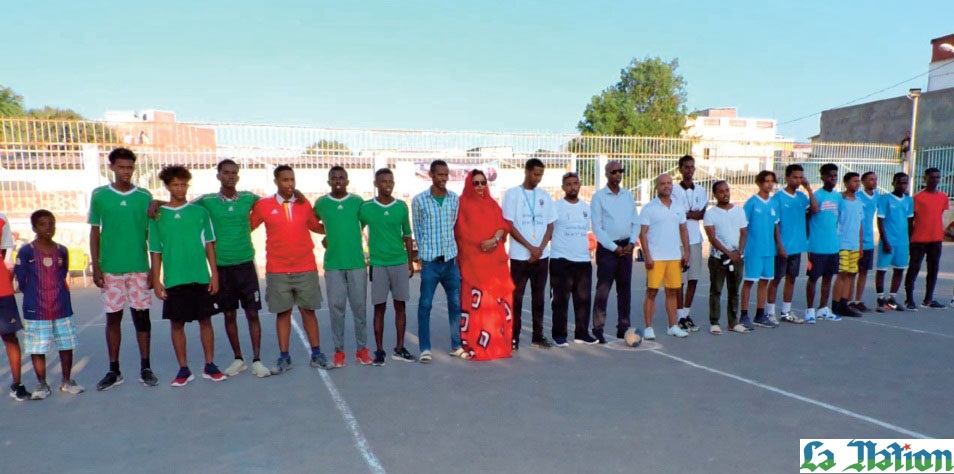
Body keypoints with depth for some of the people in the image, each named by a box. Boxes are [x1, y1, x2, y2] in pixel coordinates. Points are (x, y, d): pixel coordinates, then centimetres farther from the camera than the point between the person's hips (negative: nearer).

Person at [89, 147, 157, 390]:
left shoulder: (144, 196, 4)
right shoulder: (99, 195, 4)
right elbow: (94, 232, 7)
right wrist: (95, 266, 1)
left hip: (139, 268, 0)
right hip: (110, 268, 0)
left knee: (141, 315, 3)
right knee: (113, 317, 7)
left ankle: (145, 368, 12)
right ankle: (114, 370, 18)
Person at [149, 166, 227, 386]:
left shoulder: (200, 212, 3)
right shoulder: (158, 216, 3)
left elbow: (209, 245, 5)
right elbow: (156, 251, 5)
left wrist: (214, 274, -1)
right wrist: (156, 281, 0)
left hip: (201, 278, 0)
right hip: (173, 280, 0)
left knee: (205, 320, 6)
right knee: (177, 324, 6)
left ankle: (210, 366, 17)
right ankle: (184, 369, 18)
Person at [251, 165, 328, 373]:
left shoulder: (304, 204, 6)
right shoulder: (263, 205, -1)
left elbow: (316, 226, 19)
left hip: (306, 268, 1)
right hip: (277, 271, -1)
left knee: (308, 310, 6)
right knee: (282, 312, 5)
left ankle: (316, 354, 14)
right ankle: (284, 357, 14)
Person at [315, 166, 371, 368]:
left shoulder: (358, 201, 3)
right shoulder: (321, 203, 3)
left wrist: (346, 236, 11)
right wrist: (332, 235, 9)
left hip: (357, 262, 0)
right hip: (332, 264, 0)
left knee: (359, 306, 4)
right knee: (336, 308, 3)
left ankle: (362, 349, 15)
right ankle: (339, 351, 12)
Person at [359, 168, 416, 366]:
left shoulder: (402, 206, 4)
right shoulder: (366, 207, -2)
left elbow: (407, 235, 10)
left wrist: (410, 261, 9)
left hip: (400, 263, 2)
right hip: (378, 264, -2)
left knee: (400, 305, 6)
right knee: (379, 307, 3)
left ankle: (399, 349, 17)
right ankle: (380, 351, 13)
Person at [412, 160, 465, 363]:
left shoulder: (455, 199, 5)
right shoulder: (419, 200, -2)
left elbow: (456, 226, 11)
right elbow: (417, 230, 3)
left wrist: (453, 252, 8)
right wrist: (423, 255, 3)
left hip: (451, 259, 3)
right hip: (430, 261, -3)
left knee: (456, 304, 7)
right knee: (425, 305, 1)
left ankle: (456, 346, 20)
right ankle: (425, 349, 10)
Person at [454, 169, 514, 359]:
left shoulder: (492, 204, 16)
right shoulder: (463, 203, 2)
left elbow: (503, 225, 5)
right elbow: (460, 232, -2)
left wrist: (494, 240, -14)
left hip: (495, 259, 5)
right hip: (472, 260, -5)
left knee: (498, 299, 4)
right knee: (473, 300, -8)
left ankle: (498, 341, 16)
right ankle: (473, 344, 0)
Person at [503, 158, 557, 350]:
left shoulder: (544, 196, 10)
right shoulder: (512, 194, -1)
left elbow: (550, 226, 9)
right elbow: (509, 226, -7)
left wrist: (540, 249, -6)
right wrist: (530, 247, -12)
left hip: (542, 255, 4)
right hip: (520, 255, -4)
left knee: (538, 297, 9)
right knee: (516, 297, 0)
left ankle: (538, 336, 17)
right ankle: (514, 337, 7)